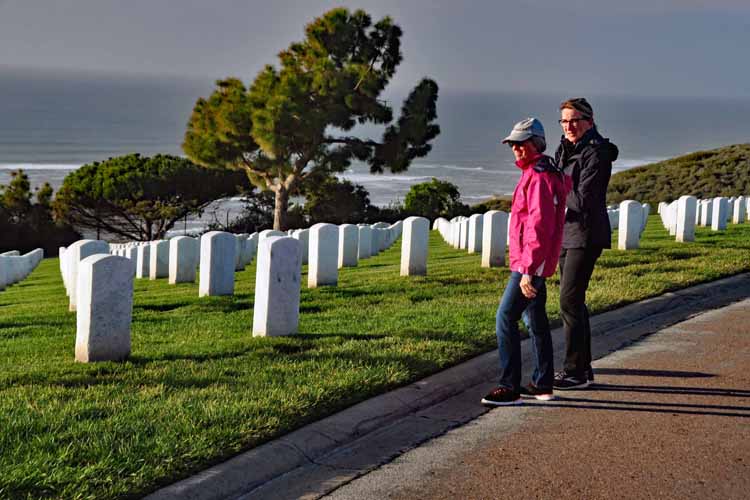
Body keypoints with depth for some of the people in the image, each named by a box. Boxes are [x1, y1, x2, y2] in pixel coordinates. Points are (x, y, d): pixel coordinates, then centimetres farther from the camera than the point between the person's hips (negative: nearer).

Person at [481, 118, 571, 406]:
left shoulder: (538, 177, -17)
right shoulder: (552, 173, 15)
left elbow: (539, 227, -25)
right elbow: (567, 184, 38)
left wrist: (528, 270, -28)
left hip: (530, 265, -11)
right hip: (537, 264, 11)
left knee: (505, 319, -12)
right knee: (536, 322, 15)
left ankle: (510, 388, -12)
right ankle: (543, 385, 21)